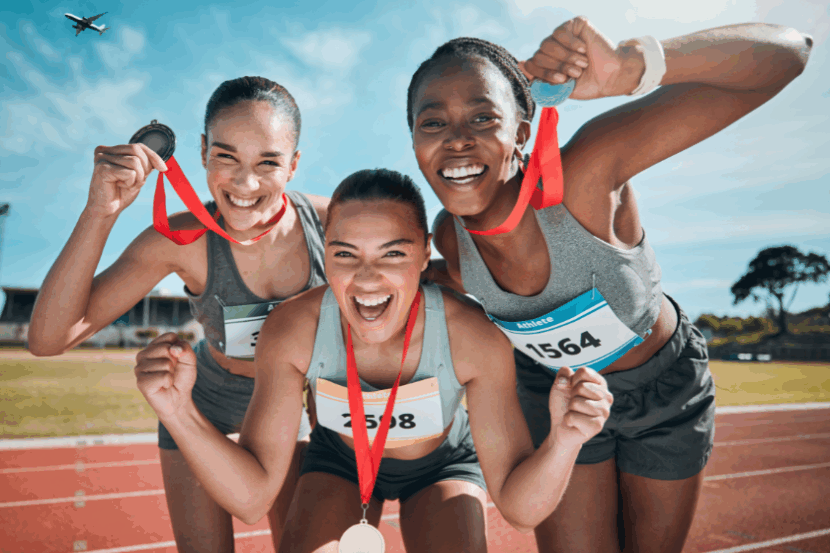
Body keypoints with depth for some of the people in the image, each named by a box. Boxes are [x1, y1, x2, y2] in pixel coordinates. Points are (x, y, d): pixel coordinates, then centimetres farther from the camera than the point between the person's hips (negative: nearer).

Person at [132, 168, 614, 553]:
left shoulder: (474, 339, -35)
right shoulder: (292, 331, -31)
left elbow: (519, 506, -28)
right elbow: (252, 497, -28)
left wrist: (564, 440, -50)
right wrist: (179, 411, -44)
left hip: (443, 465, 0)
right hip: (340, 460, 1)